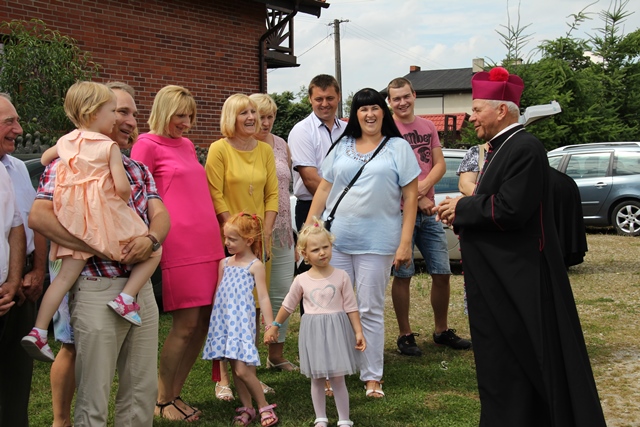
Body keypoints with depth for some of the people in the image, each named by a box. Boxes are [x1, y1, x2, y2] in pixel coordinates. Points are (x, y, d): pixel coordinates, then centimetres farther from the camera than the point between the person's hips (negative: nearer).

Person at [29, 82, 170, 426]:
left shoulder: (139, 170, 16)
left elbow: (160, 214, 6)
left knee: (143, 391, 12)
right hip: (97, 290, -6)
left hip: (142, 289, 6)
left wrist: (151, 239, -18)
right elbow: (39, 217, -17)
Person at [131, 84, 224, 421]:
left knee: (203, 324, 5)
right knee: (186, 324, -7)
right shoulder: (148, 144, -1)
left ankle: (175, 393, 18)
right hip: (177, 243, -8)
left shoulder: (187, 145, 21)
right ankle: (162, 402, 8)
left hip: (207, 241, 8)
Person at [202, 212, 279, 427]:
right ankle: (247, 408, 21)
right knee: (235, 368, 10)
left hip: (242, 320, -6)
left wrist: (270, 325, -8)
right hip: (224, 320, 6)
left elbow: (263, 297, -5)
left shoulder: (255, 266, -4)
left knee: (242, 369, -13)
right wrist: (214, 319, 15)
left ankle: (264, 406, 3)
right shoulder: (224, 263, 12)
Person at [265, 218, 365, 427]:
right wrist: (274, 327, 14)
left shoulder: (341, 276, -5)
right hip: (312, 331, 2)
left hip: (336, 330, -2)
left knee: (337, 378, 1)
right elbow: (288, 305, 11)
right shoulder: (301, 280, -2)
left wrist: (358, 332, -4)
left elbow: (351, 307, -1)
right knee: (316, 379, 9)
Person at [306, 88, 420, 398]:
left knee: (370, 310, 3)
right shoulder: (342, 147, 11)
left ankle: (372, 377, 14)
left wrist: (405, 243, -8)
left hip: (376, 242, -2)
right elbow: (323, 190, 11)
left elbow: (410, 198, -1)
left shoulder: (398, 147, 3)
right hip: (335, 238, 3)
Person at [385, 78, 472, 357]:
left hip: (428, 211, 5)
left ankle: (441, 331, 22)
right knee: (403, 276, 1)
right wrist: (417, 198, -12)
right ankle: (405, 335, 12)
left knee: (442, 273, 7)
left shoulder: (428, 127, 12)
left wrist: (423, 187, -13)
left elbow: (440, 164, 6)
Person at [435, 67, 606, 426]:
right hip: (502, 274, 10)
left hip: (518, 277, -10)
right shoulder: (502, 147, 13)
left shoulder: (525, 149, -18)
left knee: (522, 359, 1)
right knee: (503, 356, 17)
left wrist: (461, 209, -12)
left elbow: (510, 210, -25)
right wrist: (462, 208, 0)